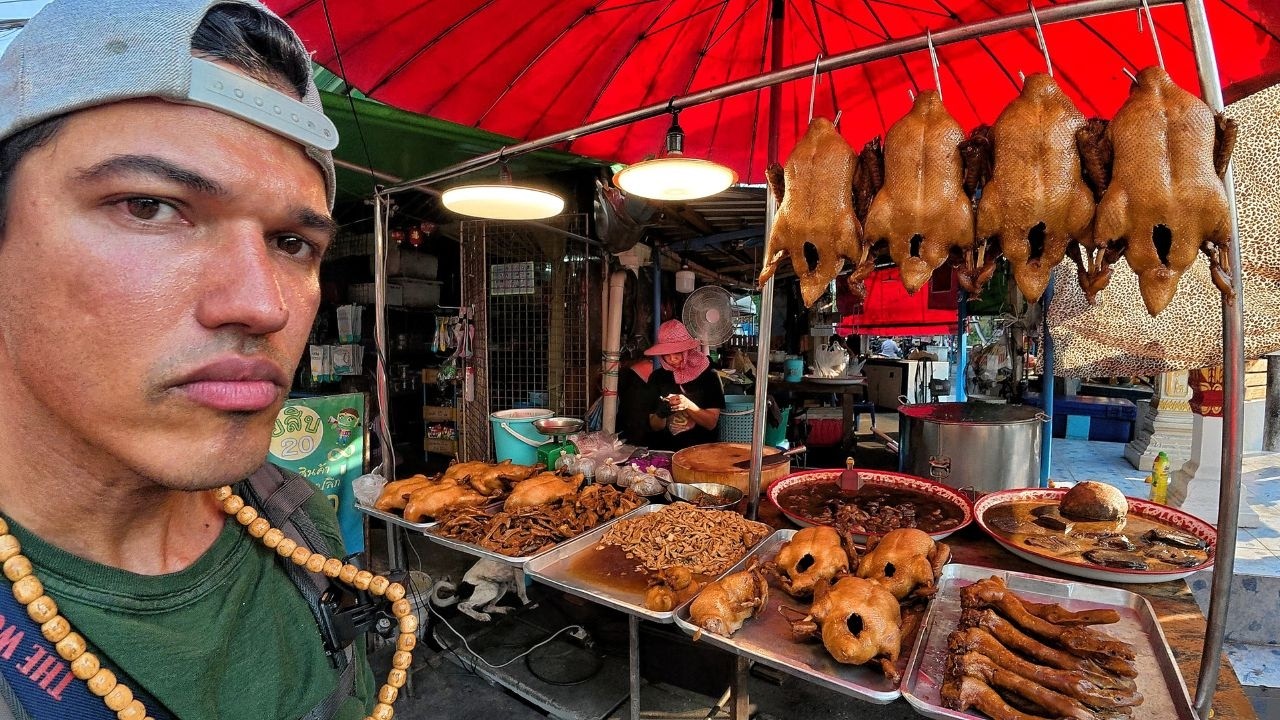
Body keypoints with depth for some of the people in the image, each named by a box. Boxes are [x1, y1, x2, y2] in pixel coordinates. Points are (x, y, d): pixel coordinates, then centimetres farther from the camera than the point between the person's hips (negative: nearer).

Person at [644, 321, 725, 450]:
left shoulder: (708, 376, -1)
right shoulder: (657, 377, 5)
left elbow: (711, 423, -2)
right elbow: (654, 427, 8)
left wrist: (688, 406, -16)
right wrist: (660, 414, -13)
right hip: (663, 450, 2)